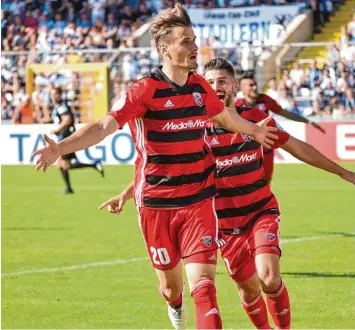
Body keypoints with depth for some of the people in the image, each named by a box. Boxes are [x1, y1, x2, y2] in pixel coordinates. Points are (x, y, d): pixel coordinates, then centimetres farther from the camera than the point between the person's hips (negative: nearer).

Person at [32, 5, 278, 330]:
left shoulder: (200, 87, 3)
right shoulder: (145, 91, -14)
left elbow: (225, 116, 26)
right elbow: (104, 126, -25)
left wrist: (254, 130, 45)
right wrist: (60, 148, -41)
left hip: (199, 202, 3)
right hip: (157, 204, -3)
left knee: (203, 281, -12)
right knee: (171, 280, 15)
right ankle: (175, 303, 52)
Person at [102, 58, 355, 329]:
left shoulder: (255, 118, -3)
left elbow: (297, 147, 7)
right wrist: (126, 193, -17)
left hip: (261, 211, 0)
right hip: (225, 222, 1)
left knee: (269, 278, -19)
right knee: (248, 287, 5)